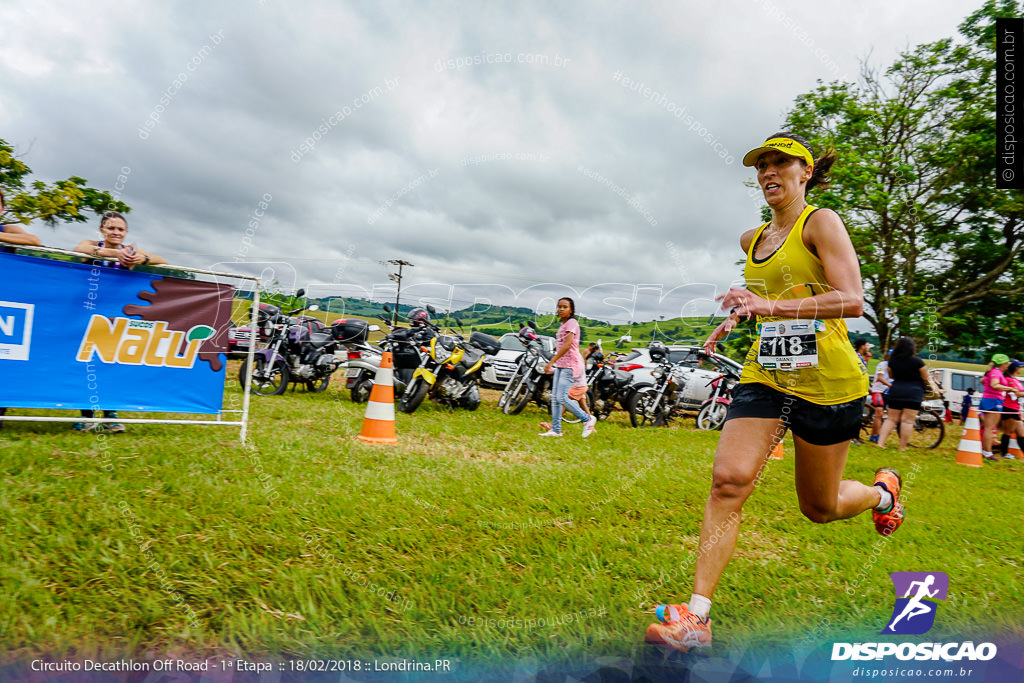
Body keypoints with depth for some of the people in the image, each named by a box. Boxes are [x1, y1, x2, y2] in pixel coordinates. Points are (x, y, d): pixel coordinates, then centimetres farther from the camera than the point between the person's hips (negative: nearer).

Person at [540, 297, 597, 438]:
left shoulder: (572, 323, -10)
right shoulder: (563, 325, 17)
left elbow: (567, 345, -21)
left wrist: (551, 361, -24)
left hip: (570, 365, -9)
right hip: (561, 365, 9)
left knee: (562, 397, -14)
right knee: (555, 398, 5)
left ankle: (588, 419, 1)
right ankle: (556, 429, 10)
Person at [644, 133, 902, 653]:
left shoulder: (821, 222, -6)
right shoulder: (752, 240, 14)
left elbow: (851, 301, -17)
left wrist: (773, 307, -30)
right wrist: (737, 317, 17)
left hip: (828, 381, -4)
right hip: (764, 376, 5)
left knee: (820, 508, 11)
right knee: (729, 478, -17)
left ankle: (883, 490, 48)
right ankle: (696, 617, -14)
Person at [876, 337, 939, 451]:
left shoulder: (892, 361, 0)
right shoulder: (917, 361, -8)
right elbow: (926, 378, 2)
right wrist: (932, 386, 20)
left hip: (895, 391, 3)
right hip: (913, 393, -3)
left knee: (891, 419, 10)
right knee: (908, 420, 0)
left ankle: (880, 442, 3)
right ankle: (902, 447, 1)